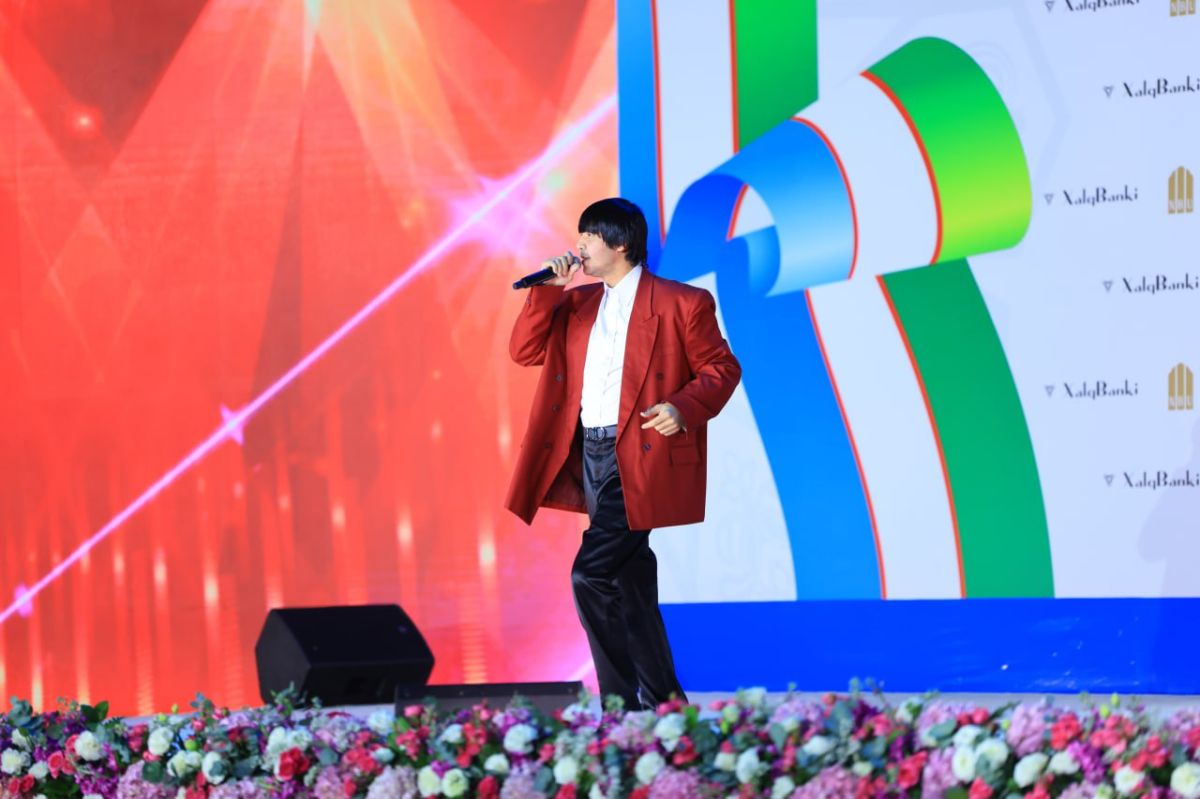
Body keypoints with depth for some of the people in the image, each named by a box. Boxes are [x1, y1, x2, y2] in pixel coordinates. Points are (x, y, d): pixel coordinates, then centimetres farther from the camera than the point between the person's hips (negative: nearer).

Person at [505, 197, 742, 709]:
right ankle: (659, 700, 22)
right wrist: (547, 290, -1)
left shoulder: (681, 303, -4)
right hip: (590, 454, 8)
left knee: (591, 574, -17)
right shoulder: (577, 303, 15)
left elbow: (721, 368, -3)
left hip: (641, 457, -8)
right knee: (628, 577, 13)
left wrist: (685, 408, -20)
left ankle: (624, 702, -9)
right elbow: (525, 351, 9)